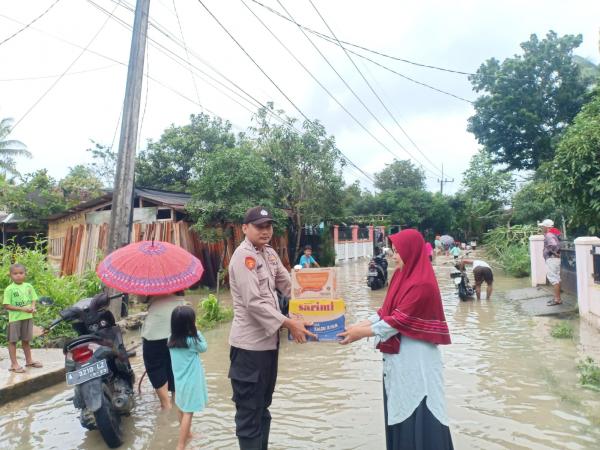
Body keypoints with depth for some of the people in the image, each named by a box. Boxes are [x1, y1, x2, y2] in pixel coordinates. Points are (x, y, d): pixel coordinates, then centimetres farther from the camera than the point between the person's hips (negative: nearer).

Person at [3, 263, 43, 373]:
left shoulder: (28, 286, 3)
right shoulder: (9, 289, -10)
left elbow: (33, 299, 10)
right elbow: (6, 306, -12)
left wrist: (33, 307, -11)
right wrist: (22, 308, -20)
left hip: (28, 317, 4)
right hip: (15, 318, -4)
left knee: (26, 340, 17)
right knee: (13, 341, 5)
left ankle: (29, 361, 29)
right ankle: (14, 364, 14)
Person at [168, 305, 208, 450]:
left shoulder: (171, 339, -4)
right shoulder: (192, 340, -21)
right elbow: (204, 347, -4)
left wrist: (194, 333, -4)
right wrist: (196, 332, -6)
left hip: (179, 380, 7)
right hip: (190, 381, -7)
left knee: (181, 408, 22)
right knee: (188, 412, 0)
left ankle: (186, 433, 42)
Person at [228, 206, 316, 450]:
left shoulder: (269, 253, 9)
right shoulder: (243, 256, -16)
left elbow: (288, 285, 12)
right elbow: (254, 302, -23)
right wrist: (289, 324, -20)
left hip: (269, 340, 9)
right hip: (249, 344, -8)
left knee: (263, 406, 22)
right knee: (249, 411, 4)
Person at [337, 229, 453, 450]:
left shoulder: (422, 284, -20)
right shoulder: (402, 276, 9)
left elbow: (398, 321, -20)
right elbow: (386, 311, 10)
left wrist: (362, 333, -15)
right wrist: (358, 325, 0)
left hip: (415, 359, -9)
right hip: (398, 355, 9)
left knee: (418, 413, 2)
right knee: (399, 409, 16)